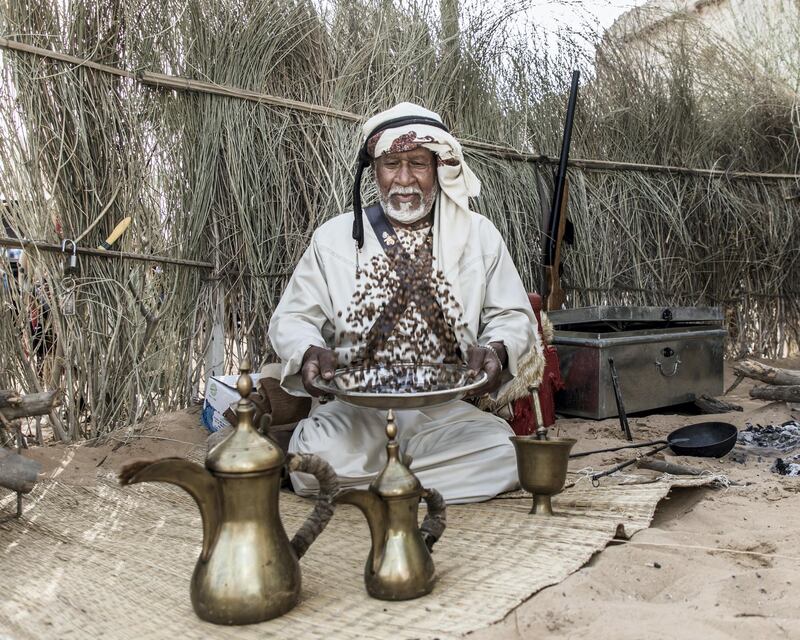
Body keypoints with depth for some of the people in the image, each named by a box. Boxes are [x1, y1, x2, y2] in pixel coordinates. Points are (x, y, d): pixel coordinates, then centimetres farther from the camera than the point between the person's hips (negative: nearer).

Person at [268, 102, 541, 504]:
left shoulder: (479, 235, 8)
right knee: (316, 459, -33)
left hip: (448, 409, 3)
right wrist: (310, 353, -15)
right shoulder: (333, 238, 6)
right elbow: (291, 319, 9)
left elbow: (513, 317, 11)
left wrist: (496, 351, -13)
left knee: (503, 456, -27)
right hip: (355, 408, -2)